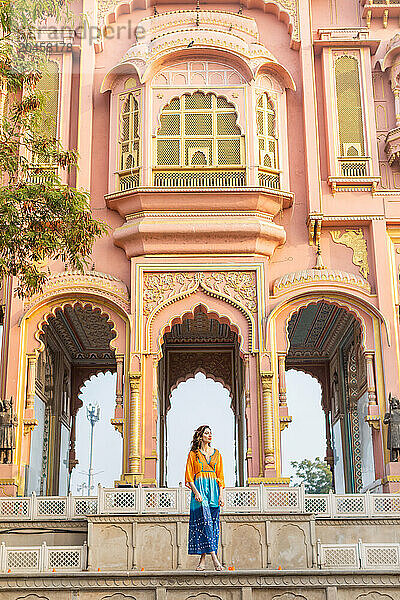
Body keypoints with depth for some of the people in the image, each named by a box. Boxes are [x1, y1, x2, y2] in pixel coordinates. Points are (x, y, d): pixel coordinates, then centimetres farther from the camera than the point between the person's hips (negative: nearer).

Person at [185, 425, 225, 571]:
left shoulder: (216, 453, 14)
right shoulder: (193, 453, 4)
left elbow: (220, 476, 12)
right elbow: (189, 476, 0)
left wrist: (221, 495, 2)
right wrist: (196, 492, -13)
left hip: (214, 489, 4)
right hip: (199, 488, -4)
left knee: (213, 523, -2)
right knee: (205, 522, -15)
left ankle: (203, 559, 2)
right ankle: (214, 558, -21)